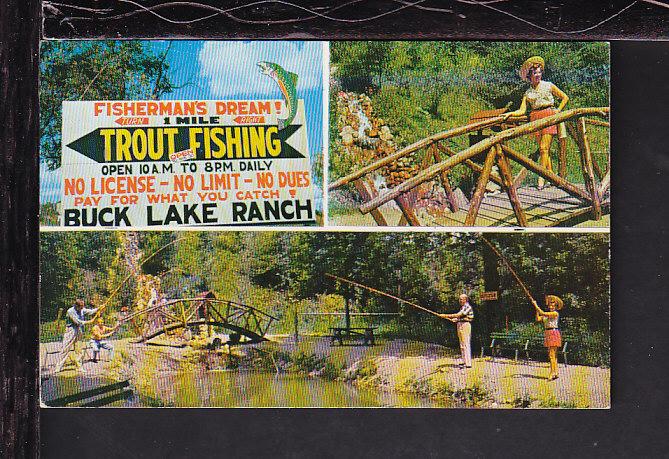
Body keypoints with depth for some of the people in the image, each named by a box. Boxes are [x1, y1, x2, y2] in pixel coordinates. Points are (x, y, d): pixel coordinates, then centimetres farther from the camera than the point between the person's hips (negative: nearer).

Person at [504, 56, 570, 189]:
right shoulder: (528, 92, 13)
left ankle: (541, 176, -15)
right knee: (543, 149, 1)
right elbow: (522, 111, 7)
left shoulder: (549, 86, 8)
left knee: (544, 148, -12)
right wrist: (510, 114, -8)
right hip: (535, 118, 4)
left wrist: (557, 111, 5)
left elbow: (565, 98, 14)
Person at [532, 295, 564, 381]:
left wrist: (536, 305, -12)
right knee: (553, 355, 10)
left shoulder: (555, 313, -10)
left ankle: (552, 373, -10)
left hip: (553, 333, -9)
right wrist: (536, 309, 3)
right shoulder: (547, 314, 16)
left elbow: (543, 313, -20)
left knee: (552, 355, -10)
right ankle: (555, 373, 14)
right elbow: (538, 319, 11)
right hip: (548, 334, 9)